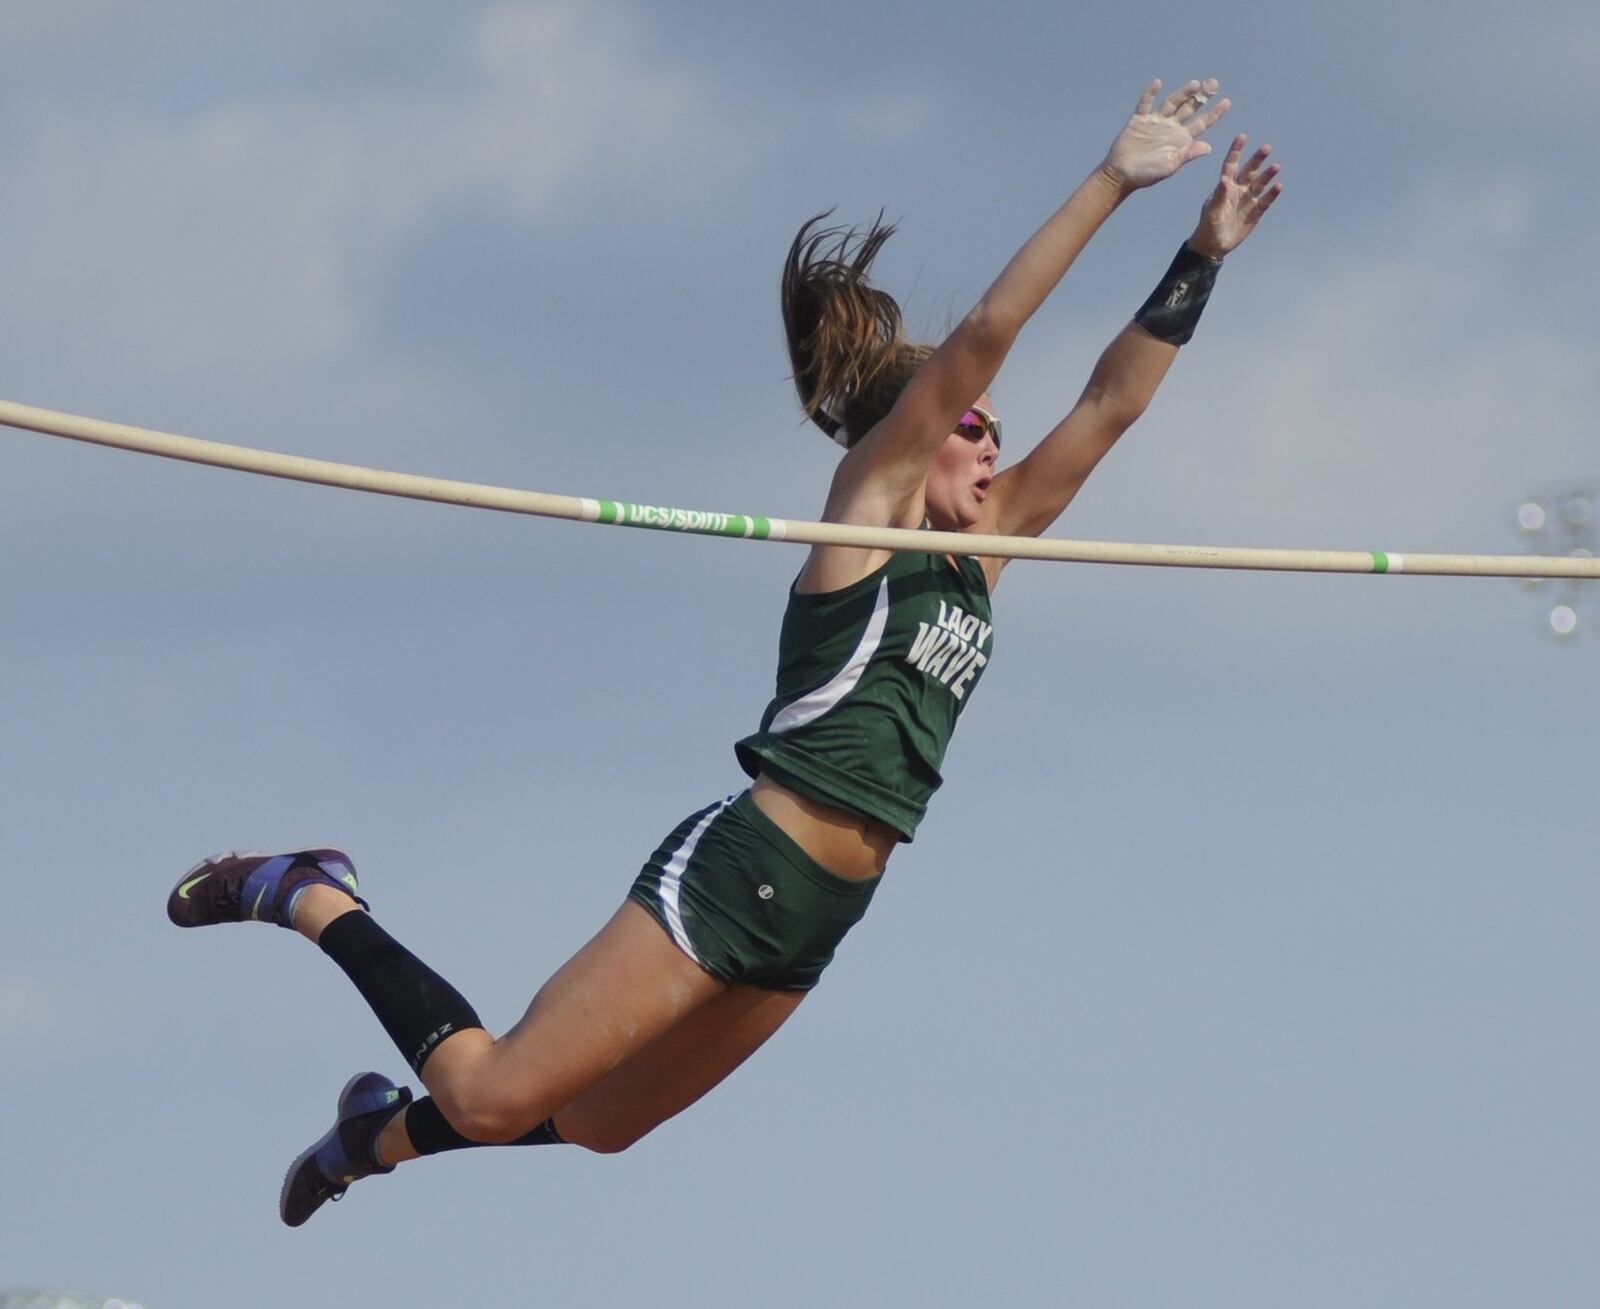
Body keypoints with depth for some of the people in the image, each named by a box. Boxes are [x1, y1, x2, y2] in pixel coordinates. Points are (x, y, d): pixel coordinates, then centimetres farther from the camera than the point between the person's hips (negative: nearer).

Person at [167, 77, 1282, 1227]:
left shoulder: (982, 550, 14)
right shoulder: (869, 496, -5)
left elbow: (1109, 406, 14)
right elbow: (981, 337, -15)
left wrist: (1203, 257, 7)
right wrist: (1112, 183, -18)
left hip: (812, 920, 8)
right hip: (735, 870, -8)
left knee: (594, 1124, 18)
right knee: (494, 1099, -7)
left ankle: (386, 1130, 41)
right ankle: (311, 899, 11)